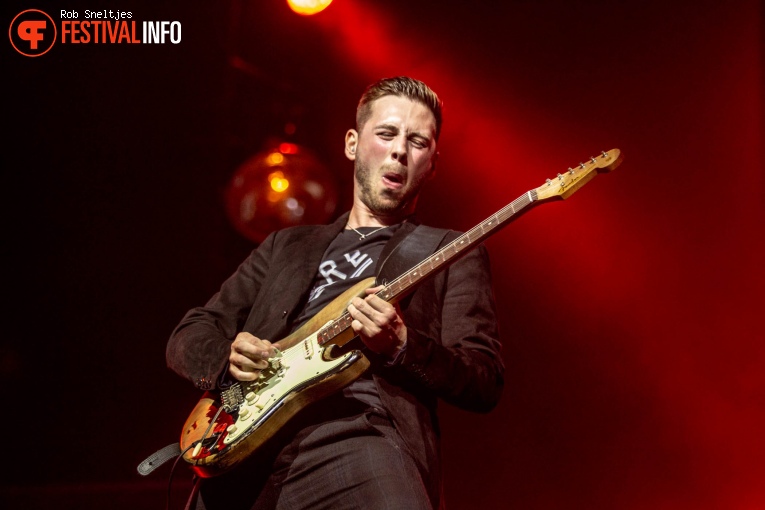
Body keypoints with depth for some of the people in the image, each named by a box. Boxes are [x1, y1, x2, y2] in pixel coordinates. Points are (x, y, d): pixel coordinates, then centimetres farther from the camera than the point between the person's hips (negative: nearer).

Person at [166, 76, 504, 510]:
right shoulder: (286, 246, 26)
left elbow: (486, 384, 5)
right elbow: (188, 337, 23)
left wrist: (401, 347, -13)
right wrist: (229, 356, 0)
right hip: (244, 445, 3)